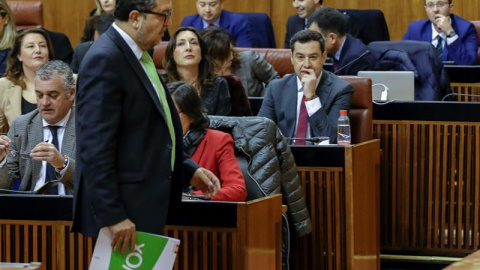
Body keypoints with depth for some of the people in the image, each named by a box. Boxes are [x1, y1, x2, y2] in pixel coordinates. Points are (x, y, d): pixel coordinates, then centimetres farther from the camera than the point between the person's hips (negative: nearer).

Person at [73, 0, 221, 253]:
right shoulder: (105, 60, -17)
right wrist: (112, 216, -24)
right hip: (124, 212, -10)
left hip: (146, 207, 10)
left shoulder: (138, 56, 13)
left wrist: (188, 171, 13)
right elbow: (95, 147, -22)